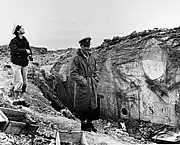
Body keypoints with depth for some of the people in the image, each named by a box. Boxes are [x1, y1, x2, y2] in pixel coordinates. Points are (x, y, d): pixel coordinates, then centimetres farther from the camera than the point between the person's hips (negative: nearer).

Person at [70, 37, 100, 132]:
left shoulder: (92, 58, 12)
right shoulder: (77, 59, -6)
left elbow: (96, 72, 19)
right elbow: (73, 73, -9)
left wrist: (95, 81, 4)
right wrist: (83, 81, -14)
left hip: (92, 87, 6)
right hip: (82, 87, -5)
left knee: (92, 105, 11)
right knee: (82, 105, 0)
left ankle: (90, 123, 24)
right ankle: (83, 123, 15)